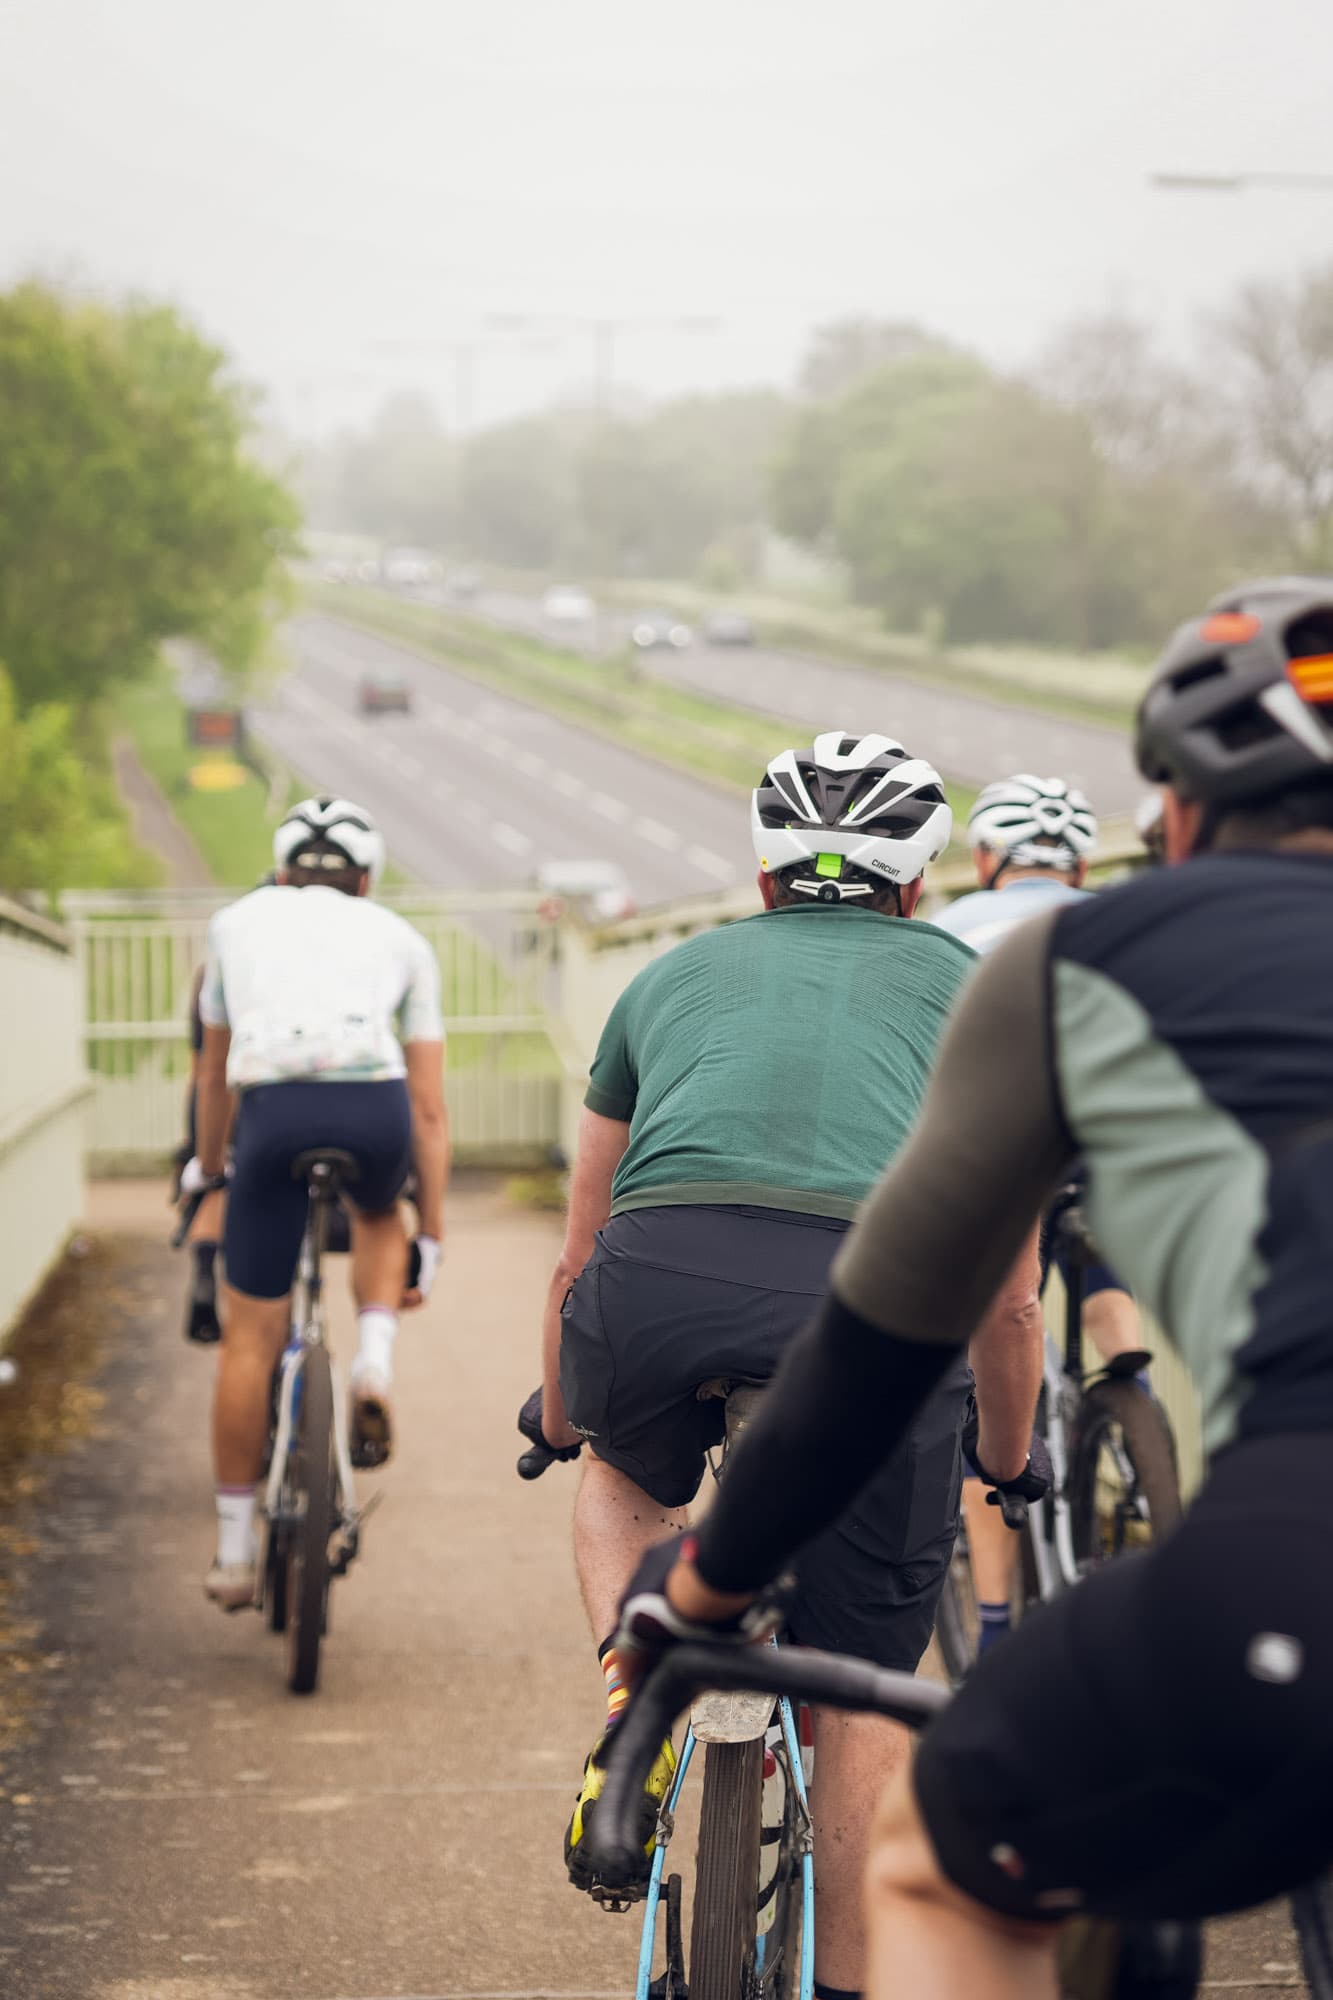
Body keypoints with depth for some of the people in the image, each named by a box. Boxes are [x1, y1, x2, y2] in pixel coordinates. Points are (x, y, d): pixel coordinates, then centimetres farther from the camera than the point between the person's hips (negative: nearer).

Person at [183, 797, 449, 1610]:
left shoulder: (239, 920, 28)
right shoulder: (402, 939, 25)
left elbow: (215, 1068, 38)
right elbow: (428, 1104, 22)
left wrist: (207, 1164, 54)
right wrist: (431, 1237, 25)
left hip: (276, 1110, -1)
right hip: (376, 1108, 1)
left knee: (251, 1337, 9)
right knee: (379, 1217, 37)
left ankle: (236, 1552, 14)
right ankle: (375, 1363, 11)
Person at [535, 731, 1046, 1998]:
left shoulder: (676, 973, 33)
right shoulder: (969, 987, 30)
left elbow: (579, 1257, 41)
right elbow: (1008, 1298, 32)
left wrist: (557, 1420, 58)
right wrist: (1010, 1465, 49)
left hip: (661, 1275, 1)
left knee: (628, 1477, 35)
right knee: (862, 1696, 16)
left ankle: (635, 1696, 11)